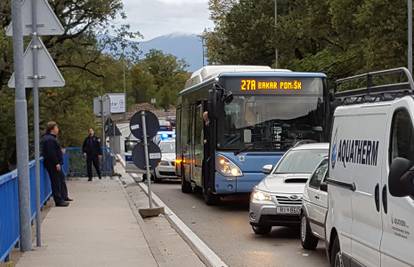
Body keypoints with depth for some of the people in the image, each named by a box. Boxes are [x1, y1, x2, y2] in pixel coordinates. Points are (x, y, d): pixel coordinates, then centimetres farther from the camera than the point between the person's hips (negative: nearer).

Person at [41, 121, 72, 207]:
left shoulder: (51, 138, 16)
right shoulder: (50, 139, -19)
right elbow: (51, 153, -25)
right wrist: (56, 163, -25)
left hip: (55, 164, 12)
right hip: (53, 164, -12)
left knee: (61, 179, 22)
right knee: (56, 182, -6)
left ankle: (64, 196, 34)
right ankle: (59, 201, -2)